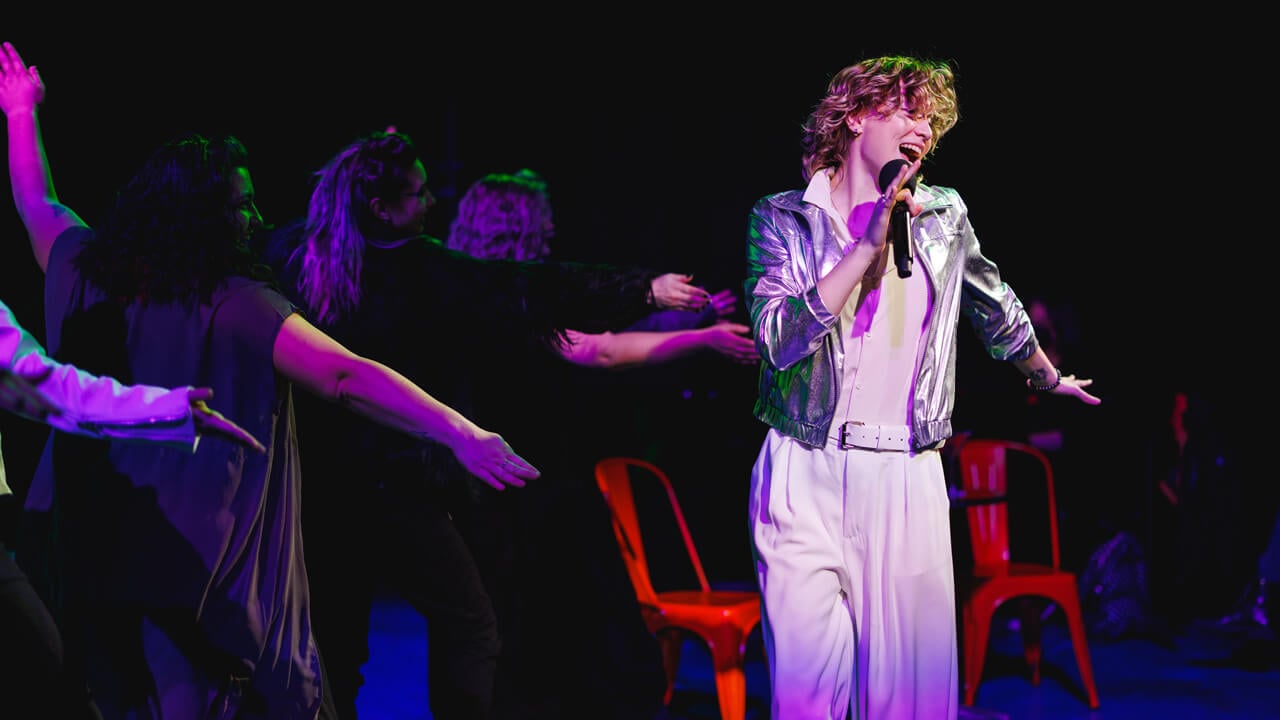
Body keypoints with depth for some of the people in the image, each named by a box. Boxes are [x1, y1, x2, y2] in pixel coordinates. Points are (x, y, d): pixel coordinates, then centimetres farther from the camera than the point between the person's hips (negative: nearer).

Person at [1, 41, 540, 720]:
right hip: (194, 565, -6)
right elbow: (348, 378, -25)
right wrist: (460, 432, -29)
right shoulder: (235, 306, -16)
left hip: (84, 550, 6)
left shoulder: (83, 270, 3)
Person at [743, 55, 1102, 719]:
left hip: (906, 479, 2)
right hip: (805, 472, -2)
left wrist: (1051, 380, 40)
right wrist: (867, 247, -14)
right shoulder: (782, 218, 3)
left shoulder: (944, 217, 11)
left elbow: (996, 310, 28)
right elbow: (781, 341, -12)